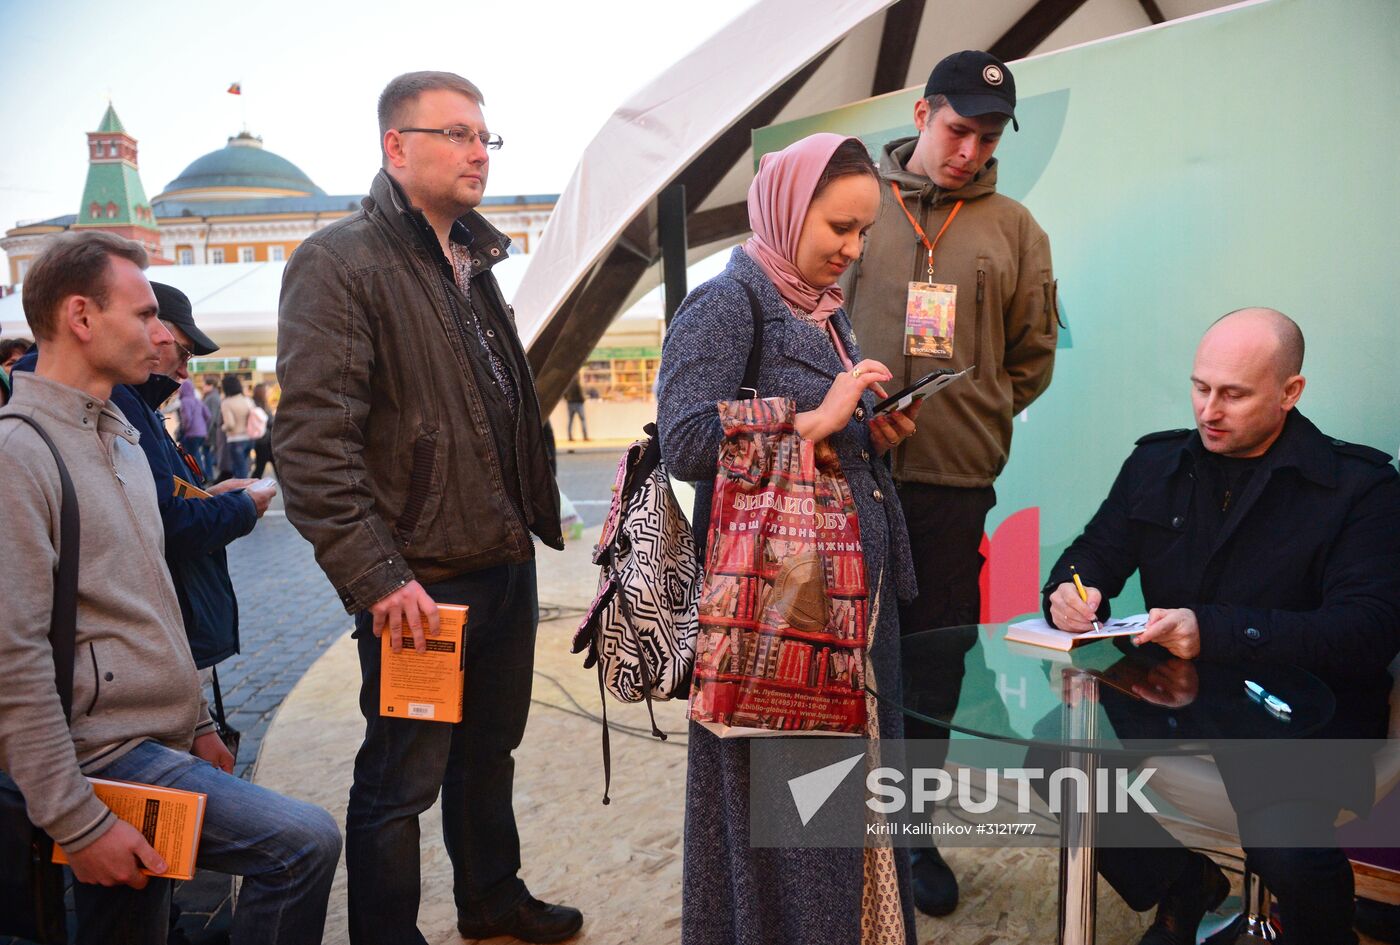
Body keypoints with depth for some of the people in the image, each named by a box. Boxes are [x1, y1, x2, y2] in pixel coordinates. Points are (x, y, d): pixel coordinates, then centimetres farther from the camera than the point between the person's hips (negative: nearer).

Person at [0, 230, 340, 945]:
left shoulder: (122, 440, 16)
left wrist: (199, 723, 20)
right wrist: (78, 824, -20)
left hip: (157, 737, 9)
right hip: (102, 756, -9)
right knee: (304, 842, -18)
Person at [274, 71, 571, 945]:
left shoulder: (474, 262, 14)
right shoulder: (339, 263, -12)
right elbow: (313, 439, -19)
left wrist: (534, 515, 16)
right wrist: (377, 578, -23)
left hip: (506, 560, 8)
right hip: (418, 579, -8)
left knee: (490, 750, 23)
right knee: (402, 781, 6)